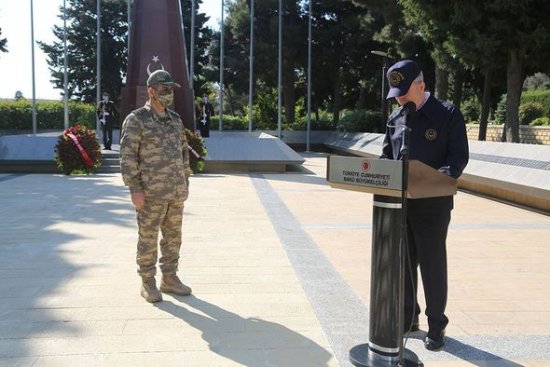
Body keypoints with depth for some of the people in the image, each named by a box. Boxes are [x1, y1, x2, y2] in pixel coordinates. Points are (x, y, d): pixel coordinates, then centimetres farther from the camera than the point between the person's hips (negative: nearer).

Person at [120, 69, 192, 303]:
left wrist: (185, 183, 13)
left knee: (173, 237, 11)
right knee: (148, 239, 2)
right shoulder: (136, 120, -8)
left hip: (176, 192, 6)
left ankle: (169, 279, 22)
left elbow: (183, 152, 17)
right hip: (151, 192, -6)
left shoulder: (175, 120, 12)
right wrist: (134, 188, -17)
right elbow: (128, 155, -12)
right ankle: (148, 284, 14)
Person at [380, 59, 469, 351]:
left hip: (432, 204, -5)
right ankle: (408, 317, 29)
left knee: (432, 265, 4)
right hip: (399, 203, 5)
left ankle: (436, 325, 21)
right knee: (403, 263, 13)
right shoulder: (395, 118, 9)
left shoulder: (448, 114, -6)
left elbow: (459, 155, -10)